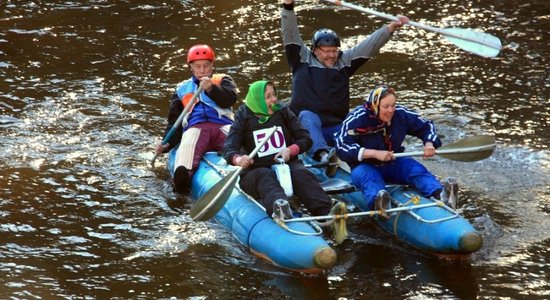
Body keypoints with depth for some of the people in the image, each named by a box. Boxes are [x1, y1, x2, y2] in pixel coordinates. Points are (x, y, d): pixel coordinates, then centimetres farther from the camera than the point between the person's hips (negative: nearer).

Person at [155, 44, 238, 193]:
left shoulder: (222, 80, 27)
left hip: (223, 126, 0)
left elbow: (230, 99, 4)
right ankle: (182, 177, -64)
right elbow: (174, 121, 26)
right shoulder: (182, 89, 32)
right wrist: (167, 144, 8)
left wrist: (211, 89, -14)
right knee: (188, 145, -38)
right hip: (195, 128, 0)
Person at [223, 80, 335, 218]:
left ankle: (325, 211, -53)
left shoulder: (283, 113, 12)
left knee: (301, 173, -30)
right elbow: (229, 148, -9)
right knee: (265, 176, -36)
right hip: (256, 170, -2)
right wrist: (238, 159, -33)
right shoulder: (244, 119, 4)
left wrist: (290, 150, -13)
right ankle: (278, 205, -68)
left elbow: (305, 139, 8)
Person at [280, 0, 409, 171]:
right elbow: (290, 34, -1)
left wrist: (391, 28, 0)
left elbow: (369, 46, 10)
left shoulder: (344, 61, 15)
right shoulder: (303, 60, 8)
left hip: (336, 128, 4)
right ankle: (321, 152, -58)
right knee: (308, 116, -37)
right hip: (306, 126, -4)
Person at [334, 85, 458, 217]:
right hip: (366, 165, -4)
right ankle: (378, 202, -70)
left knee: (415, 168, -24)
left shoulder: (401, 114, -3)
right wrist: (374, 153, -29)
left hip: (394, 164, 4)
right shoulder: (358, 118, -15)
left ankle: (440, 193, -50)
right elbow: (342, 147, -22)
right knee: (366, 176, -37)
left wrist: (429, 143, -10)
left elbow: (426, 126, 12)